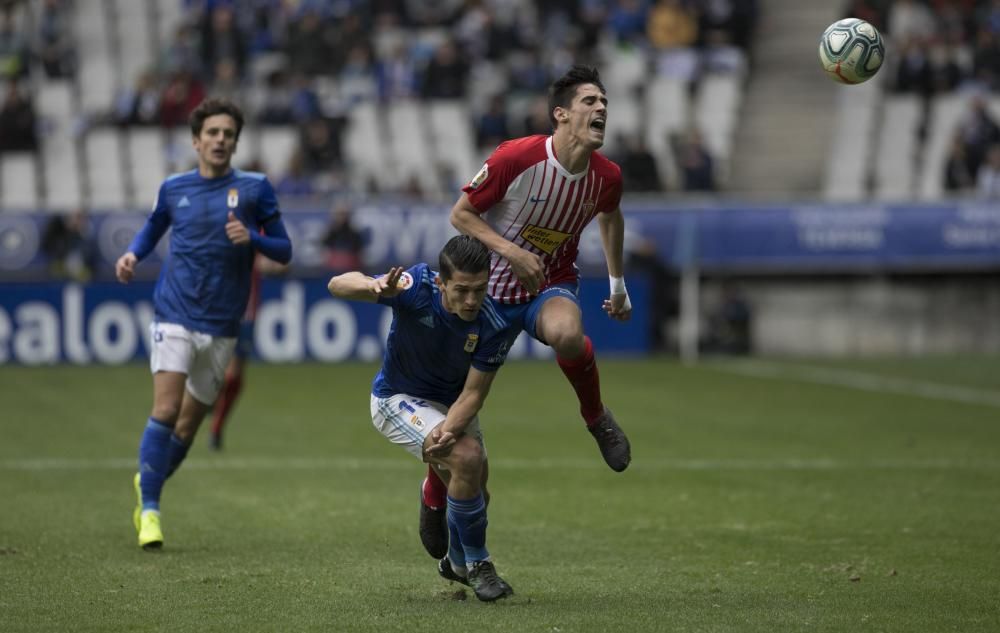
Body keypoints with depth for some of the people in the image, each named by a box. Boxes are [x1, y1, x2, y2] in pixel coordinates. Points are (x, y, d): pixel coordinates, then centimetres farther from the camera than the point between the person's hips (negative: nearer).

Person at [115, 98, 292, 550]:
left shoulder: (254, 188, 1)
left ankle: (148, 483, 33)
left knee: (189, 422, 8)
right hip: (175, 314, -1)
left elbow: (284, 251, 2)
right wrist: (133, 254, 7)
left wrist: (251, 237, -18)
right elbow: (154, 226, 26)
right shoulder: (174, 188, 6)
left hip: (221, 326, 1)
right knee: (166, 408, -17)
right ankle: (149, 508, -10)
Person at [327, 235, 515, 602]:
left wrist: (449, 429, -41)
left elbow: (473, 393, -21)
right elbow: (337, 285, -36)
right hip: (397, 399, -4)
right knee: (467, 458, -25)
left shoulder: (492, 327, -26)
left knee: (474, 492, 11)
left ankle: (458, 564, 44)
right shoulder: (417, 288, -32)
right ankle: (476, 564, -7)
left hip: (452, 403, 4)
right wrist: (374, 286, -59)